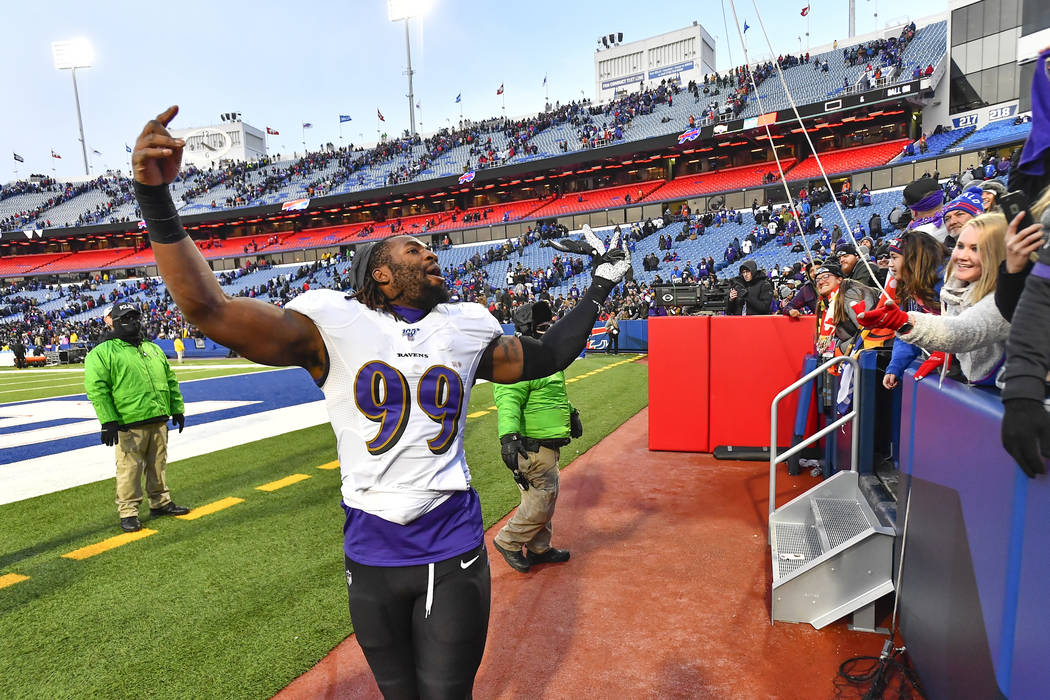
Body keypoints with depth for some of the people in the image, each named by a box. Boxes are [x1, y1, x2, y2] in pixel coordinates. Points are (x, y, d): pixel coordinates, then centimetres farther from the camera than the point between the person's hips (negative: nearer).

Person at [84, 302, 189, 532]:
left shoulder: (153, 349, 17)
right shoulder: (102, 353, -4)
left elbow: (171, 381, 20)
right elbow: (96, 389, -11)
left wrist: (177, 409, 16)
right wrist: (108, 421, -17)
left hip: (159, 421, 6)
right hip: (129, 426, -6)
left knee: (158, 465, 16)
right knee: (130, 469, 0)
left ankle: (161, 503, 28)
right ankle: (128, 512, 13)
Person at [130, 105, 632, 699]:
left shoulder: (468, 328, 3)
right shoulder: (334, 325, -6)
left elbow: (547, 358, 16)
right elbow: (210, 311, -12)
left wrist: (599, 290, 18)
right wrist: (157, 200, -20)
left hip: (454, 550, 1)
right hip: (372, 557, 0)